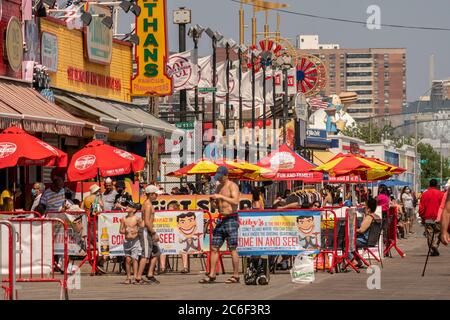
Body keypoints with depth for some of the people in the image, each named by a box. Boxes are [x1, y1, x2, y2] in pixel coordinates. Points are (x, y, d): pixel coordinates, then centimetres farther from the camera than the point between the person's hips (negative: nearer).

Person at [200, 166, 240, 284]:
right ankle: (211, 275, 8)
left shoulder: (232, 186, -8)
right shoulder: (219, 187, 16)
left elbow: (236, 201, -23)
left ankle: (236, 276, -2)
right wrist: (213, 202, 2)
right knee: (214, 248, 4)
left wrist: (221, 196, -25)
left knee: (232, 249, -6)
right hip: (221, 220, 8)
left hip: (231, 219, -8)